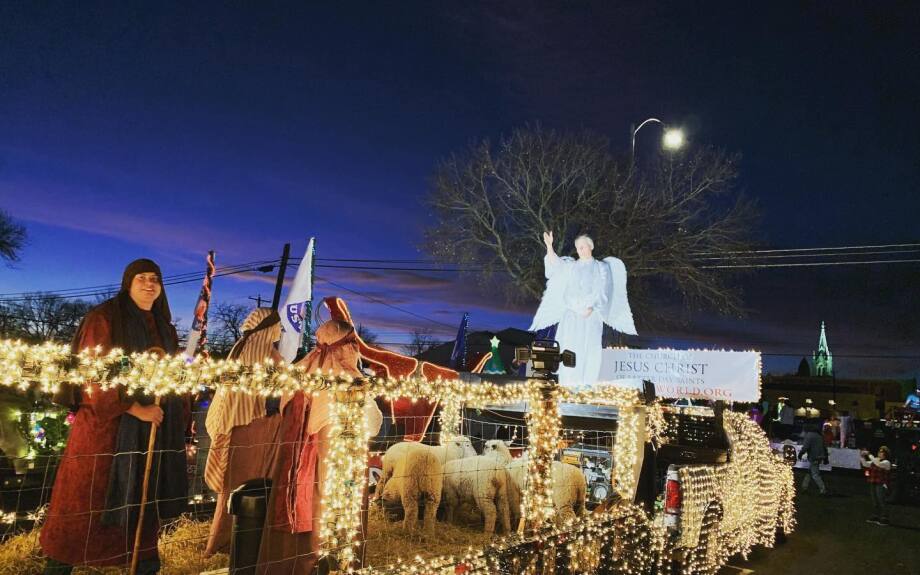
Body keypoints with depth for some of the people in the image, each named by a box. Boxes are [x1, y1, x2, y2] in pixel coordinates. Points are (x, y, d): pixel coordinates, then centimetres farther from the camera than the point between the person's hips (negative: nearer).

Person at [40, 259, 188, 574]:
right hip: (108, 426, -5)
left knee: (145, 505, 10)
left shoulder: (163, 327, 15)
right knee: (87, 504, -1)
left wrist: (179, 423, 10)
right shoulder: (104, 318, -4)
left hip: (154, 429, 6)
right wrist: (135, 408, -19)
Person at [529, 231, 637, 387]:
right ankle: (570, 383, -5)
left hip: (591, 313, -2)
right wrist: (549, 246, -12)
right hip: (572, 312, 2)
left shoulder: (601, 267, 10)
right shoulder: (571, 266, 18)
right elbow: (555, 264, 1)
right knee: (570, 347, -6)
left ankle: (585, 382, -6)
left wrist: (591, 307, -16)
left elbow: (601, 291, -2)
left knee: (588, 348, -8)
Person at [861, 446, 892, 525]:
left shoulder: (886, 462, -9)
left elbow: (878, 464, -28)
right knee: (875, 502, 13)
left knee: (882, 502, -5)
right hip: (873, 484, 8)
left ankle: (884, 519, 0)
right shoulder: (875, 460, 14)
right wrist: (862, 456, 0)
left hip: (881, 485, -8)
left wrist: (869, 455, -25)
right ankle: (875, 517, 20)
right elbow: (865, 464, 15)